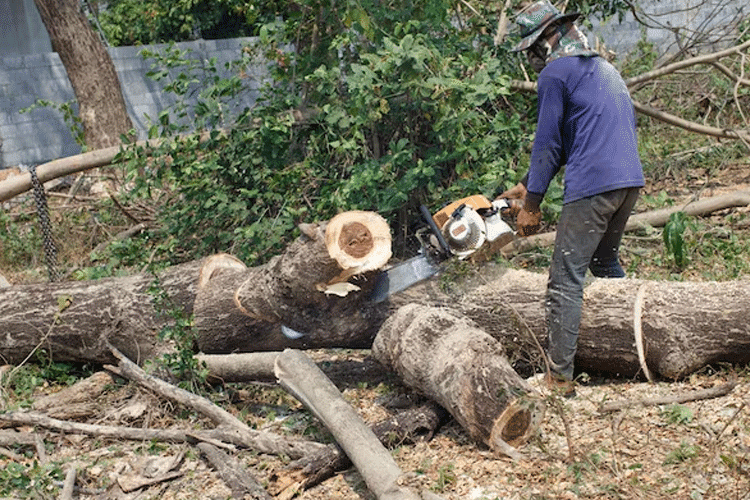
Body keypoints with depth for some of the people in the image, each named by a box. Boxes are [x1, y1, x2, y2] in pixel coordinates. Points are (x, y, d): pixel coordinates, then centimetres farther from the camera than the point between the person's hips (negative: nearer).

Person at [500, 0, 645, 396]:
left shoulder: (555, 74, -4)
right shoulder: (604, 69, 24)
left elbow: (548, 145, -5)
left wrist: (531, 205, 3)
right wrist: (527, 185, 25)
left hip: (592, 187, -9)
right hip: (630, 181, 9)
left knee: (566, 282, -5)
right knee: (605, 263, 26)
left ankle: (560, 379, -6)